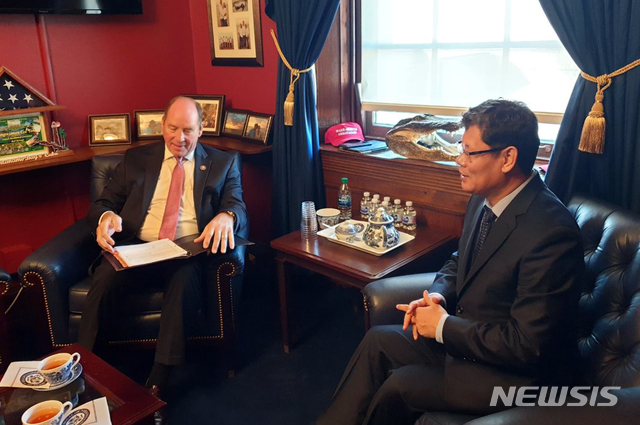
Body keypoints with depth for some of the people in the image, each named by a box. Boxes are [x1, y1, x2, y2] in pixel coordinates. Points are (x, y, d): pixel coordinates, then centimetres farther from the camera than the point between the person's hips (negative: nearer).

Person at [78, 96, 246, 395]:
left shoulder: (222, 164, 14)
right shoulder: (136, 159, 18)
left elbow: (237, 206, 4)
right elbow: (102, 203, 15)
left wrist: (226, 217, -22)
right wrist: (106, 217, -11)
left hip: (188, 253, -1)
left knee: (185, 277, -36)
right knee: (105, 278, -30)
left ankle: (158, 382, -27)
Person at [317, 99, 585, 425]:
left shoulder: (550, 232, -30)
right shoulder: (483, 200, -3)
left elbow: (528, 346, -28)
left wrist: (444, 327, -19)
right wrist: (438, 296, -7)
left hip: (520, 371, -8)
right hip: (464, 330, 8)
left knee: (399, 386, -14)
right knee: (378, 340, 4)